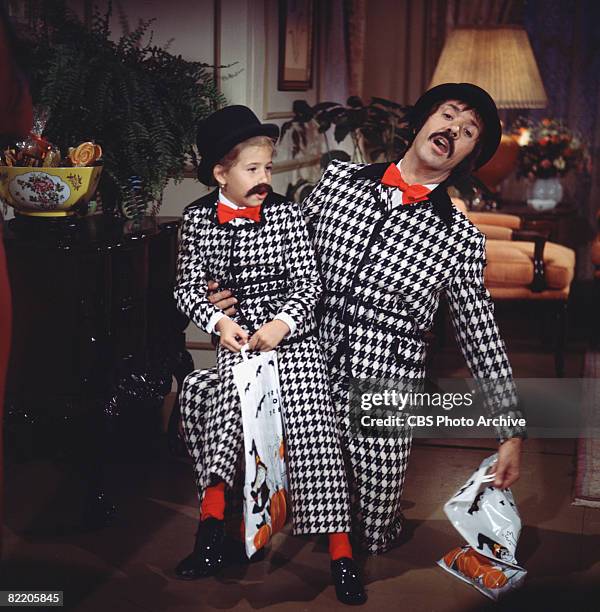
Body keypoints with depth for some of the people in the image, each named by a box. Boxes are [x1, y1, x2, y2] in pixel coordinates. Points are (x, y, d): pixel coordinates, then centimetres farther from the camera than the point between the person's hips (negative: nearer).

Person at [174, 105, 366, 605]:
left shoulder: (285, 213, 1)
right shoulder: (198, 218, 4)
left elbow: (309, 282, 0)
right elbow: (188, 286, 5)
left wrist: (280, 325, -16)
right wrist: (221, 322, -12)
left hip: (291, 327, -1)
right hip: (236, 330, 1)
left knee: (312, 422, -16)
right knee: (229, 387, -29)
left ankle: (340, 549, -16)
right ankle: (212, 523, -23)